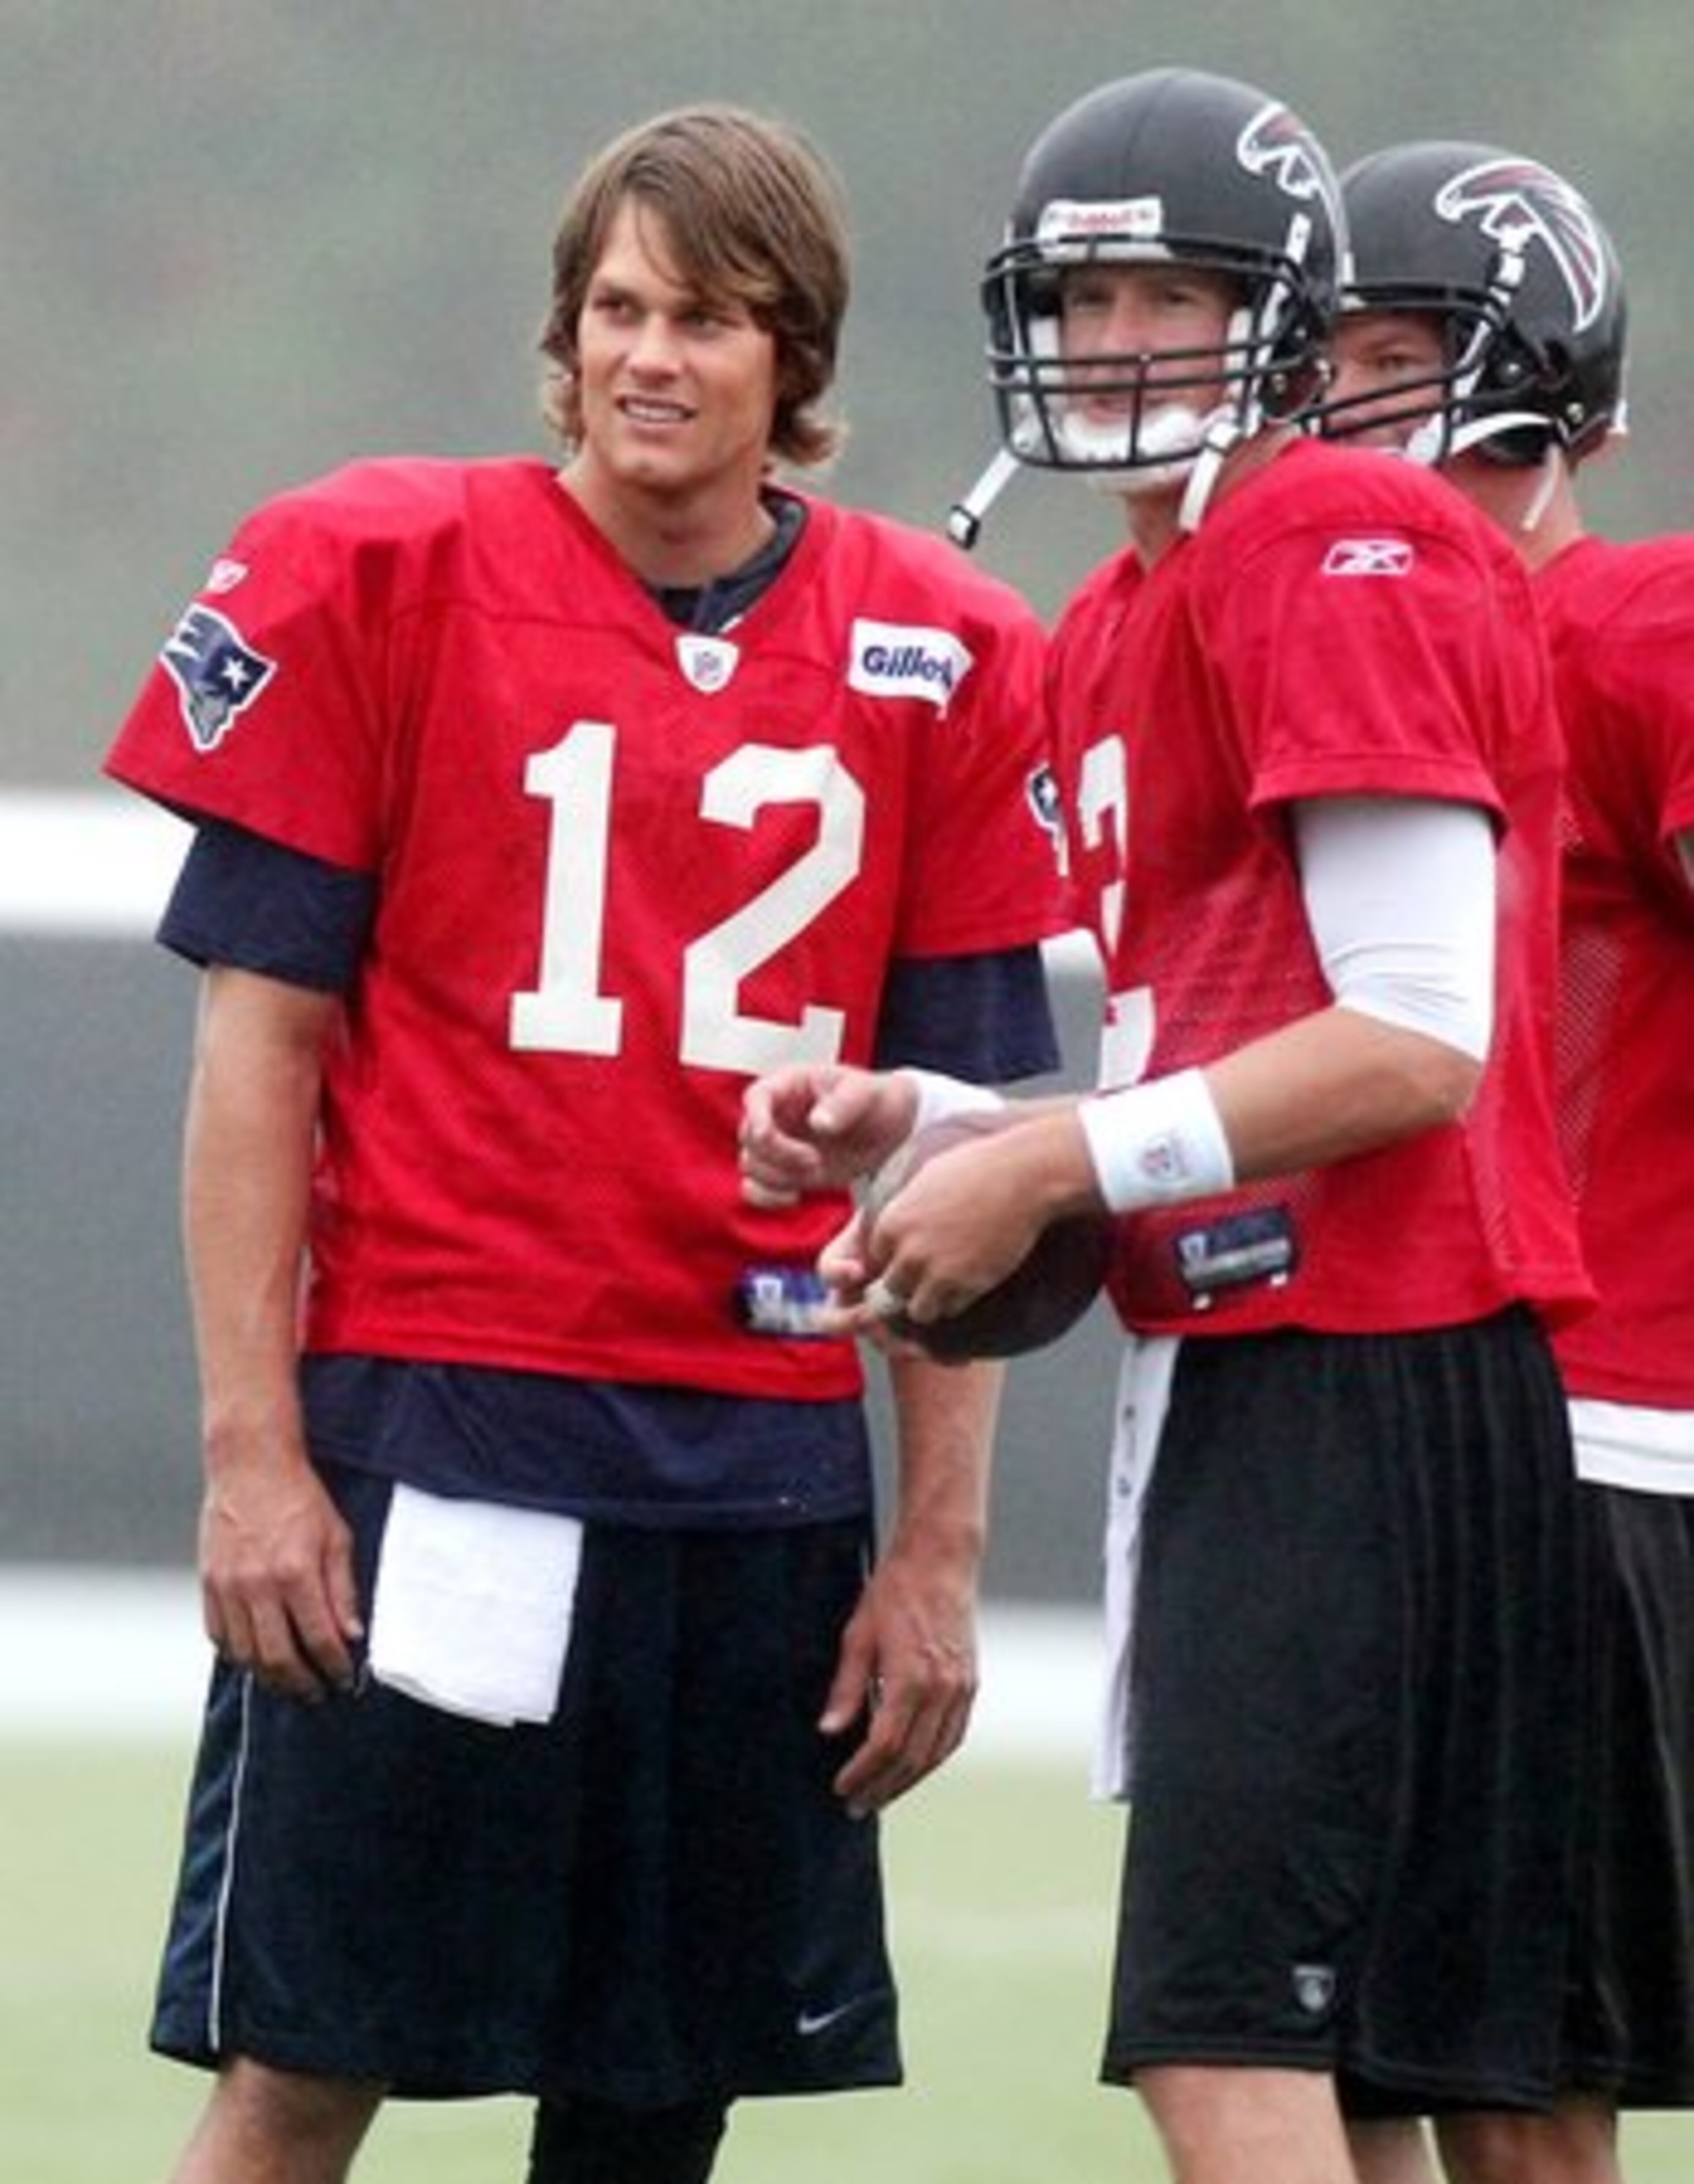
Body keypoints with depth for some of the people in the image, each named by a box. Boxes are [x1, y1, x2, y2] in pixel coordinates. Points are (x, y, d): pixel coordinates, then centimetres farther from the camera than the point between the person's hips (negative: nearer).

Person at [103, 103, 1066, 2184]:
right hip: (434, 1436, -3)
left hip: (764, 1457, 3)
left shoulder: (935, 659, 6)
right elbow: (261, 1039, -1)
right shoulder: (379, 579, -2)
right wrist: (252, 1449, -7)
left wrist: (939, 1548, 6)